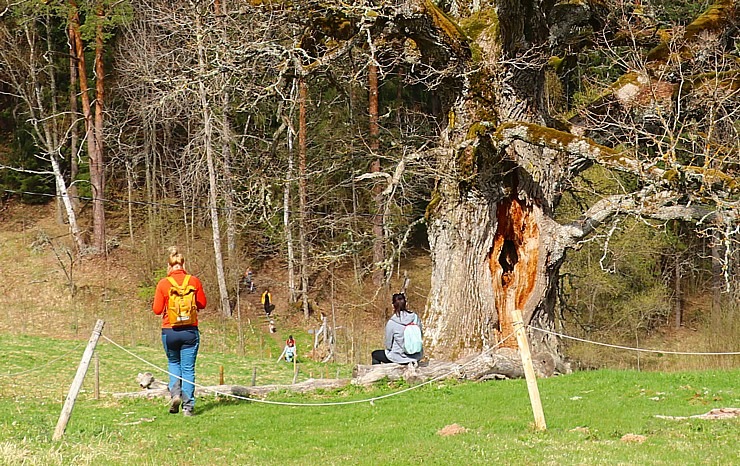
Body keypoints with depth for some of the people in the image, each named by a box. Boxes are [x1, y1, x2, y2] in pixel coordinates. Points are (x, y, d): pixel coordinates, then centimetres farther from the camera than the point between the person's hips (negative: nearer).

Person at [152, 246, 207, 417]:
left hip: (169, 331, 0)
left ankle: (175, 393, 2)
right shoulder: (194, 281, -3)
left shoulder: (163, 284, -6)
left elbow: (157, 310, -3)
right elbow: (202, 303, 8)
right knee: (188, 369, 5)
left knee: (173, 363, 22)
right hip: (190, 330, 0)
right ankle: (188, 406, 0)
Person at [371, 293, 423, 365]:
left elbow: (388, 345, -7)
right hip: (417, 356, 5)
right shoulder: (415, 317, -6)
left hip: (401, 357, -5)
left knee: (375, 354, 22)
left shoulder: (391, 323, -16)